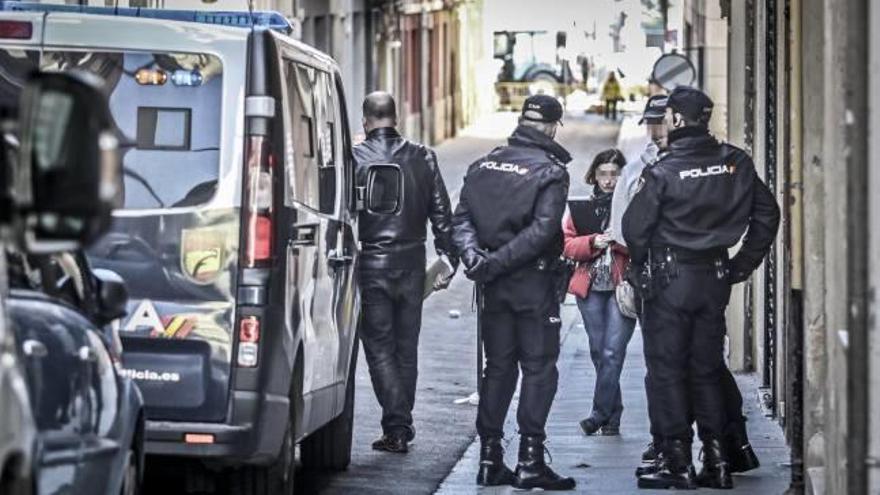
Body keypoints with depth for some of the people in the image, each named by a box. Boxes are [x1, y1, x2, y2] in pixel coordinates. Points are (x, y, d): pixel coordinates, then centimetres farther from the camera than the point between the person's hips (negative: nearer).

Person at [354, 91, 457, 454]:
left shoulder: (355, 159, -8)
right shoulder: (422, 158, 4)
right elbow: (442, 213, 5)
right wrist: (446, 259, 10)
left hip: (372, 264, -4)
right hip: (412, 264, 4)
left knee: (379, 347, 0)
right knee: (406, 347, 14)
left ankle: (397, 426, -9)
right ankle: (403, 425, 18)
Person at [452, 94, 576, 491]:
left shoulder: (484, 166, 7)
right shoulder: (550, 172, -9)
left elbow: (462, 218, 0)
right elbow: (542, 230, -19)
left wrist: (473, 254, -12)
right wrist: (498, 262, -18)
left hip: (493, 286, 5)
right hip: (534, 281, -5)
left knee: (497, 367, 12)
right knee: (538, 368, 0)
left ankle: (489, 458, 12)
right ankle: (530, 461, -6)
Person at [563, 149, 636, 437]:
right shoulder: (581, 209, 11)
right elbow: (568, 244, 6)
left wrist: (620, 241, -19)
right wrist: (593, 242, -10)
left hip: (623, 286, -4)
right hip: (591, 287, 4)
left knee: (612, 352, -11)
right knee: (599, 352, 7)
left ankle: (601, 414, -8)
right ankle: (613, 416, 17)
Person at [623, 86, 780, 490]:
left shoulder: (662, 172, -15)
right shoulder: (736, 164, 1)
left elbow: (635, 229, -11)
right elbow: (766, 214, 8)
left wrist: (643, 263, 9)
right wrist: (742, 264, 14)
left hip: (669, 279, -5)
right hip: (715, 279, 5)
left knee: (667, 370, 2)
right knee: (707, 369, 13)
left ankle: (677, 464, 0)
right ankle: (716, 462, 12)